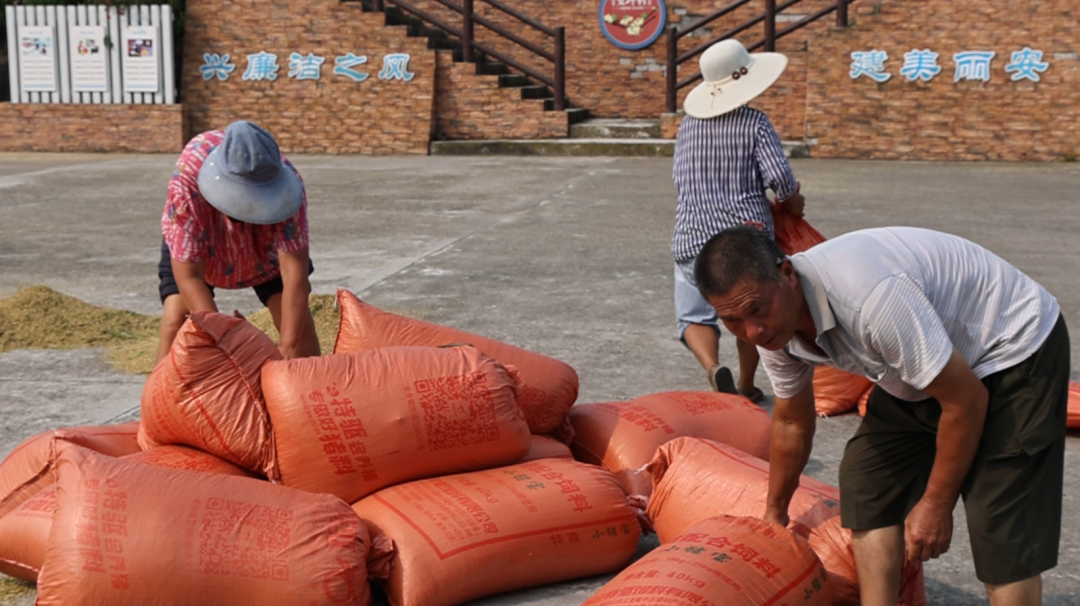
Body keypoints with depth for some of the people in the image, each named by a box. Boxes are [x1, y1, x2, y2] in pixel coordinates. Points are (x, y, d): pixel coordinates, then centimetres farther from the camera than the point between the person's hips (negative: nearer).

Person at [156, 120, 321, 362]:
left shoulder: (286, 180, -39)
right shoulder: (186, 184, -42)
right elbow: (189, 277, -37)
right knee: (176, 321, -20)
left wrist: (289, 347, -47)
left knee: (298, 323, -13)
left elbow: (294, 271, -40)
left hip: (266, 249, 1)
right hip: (196, 246, -1)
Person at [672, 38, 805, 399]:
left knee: (694, 316, 6)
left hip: (693, 236, 1)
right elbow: (779, 176, -14)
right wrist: (793, 203, 6)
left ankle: (714, 369, -20)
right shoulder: (755, 123, -5)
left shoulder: (688, 125, 6)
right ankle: (746, 387, 27)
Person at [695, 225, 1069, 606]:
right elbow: (791, 421, 10)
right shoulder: (773, 322, -11)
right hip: (933, 370, 8)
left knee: (1002, 534, -13)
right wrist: (775, 511, 23)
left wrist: (936, 506, -16)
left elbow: (966, 400, -27)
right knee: (868, 484, 2)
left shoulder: (869, 295, -38)